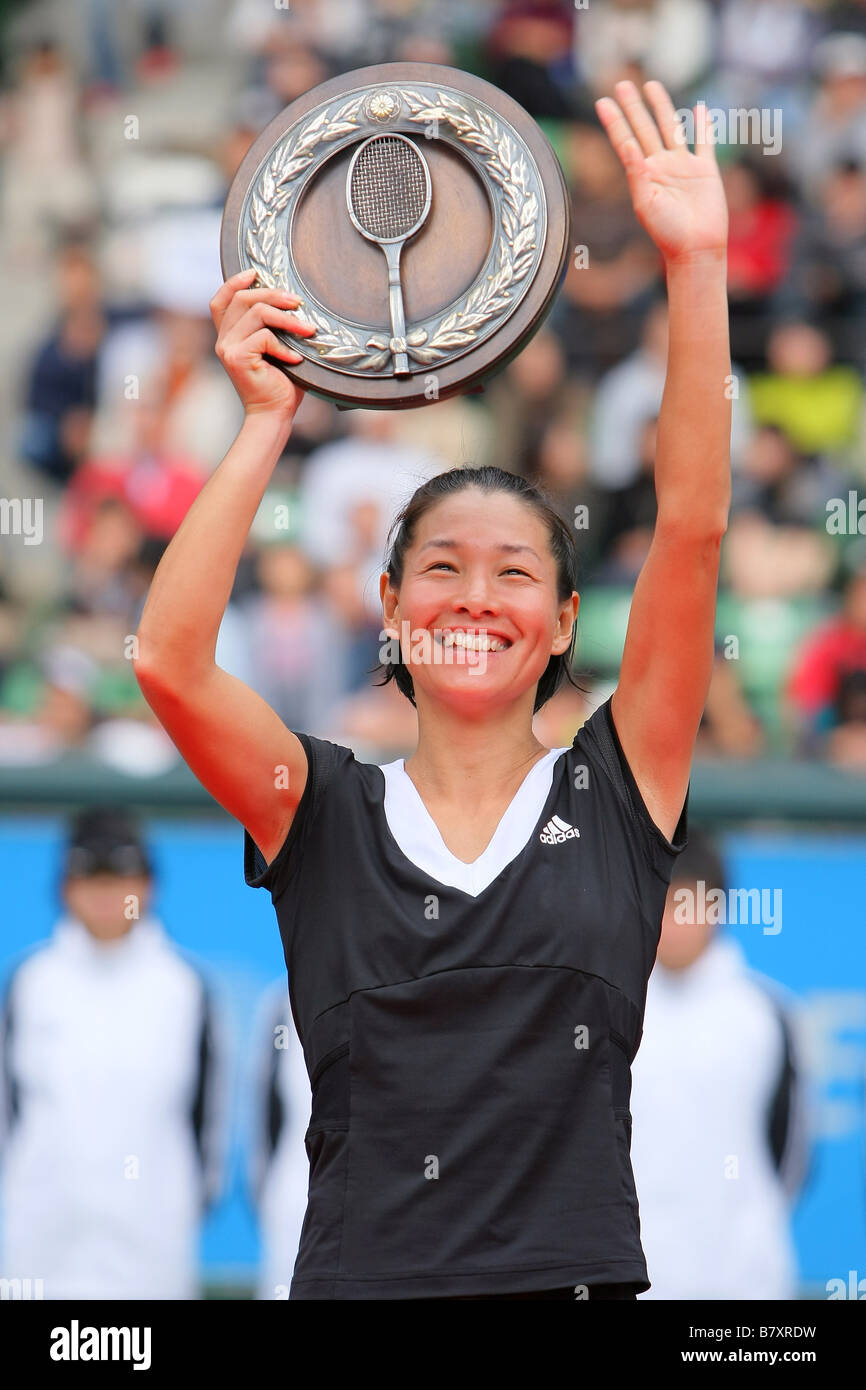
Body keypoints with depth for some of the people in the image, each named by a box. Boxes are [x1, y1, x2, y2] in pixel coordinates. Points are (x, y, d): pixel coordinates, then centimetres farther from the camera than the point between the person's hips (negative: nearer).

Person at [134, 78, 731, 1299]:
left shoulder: (612, 799, 7)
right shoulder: (325, 817, 8)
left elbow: (691, 532, -1)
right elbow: (169, 662, -7)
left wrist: (696, 270, -7)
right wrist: (267, 423, -7)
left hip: (579, 1279, 0)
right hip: (359, 1276, 0)